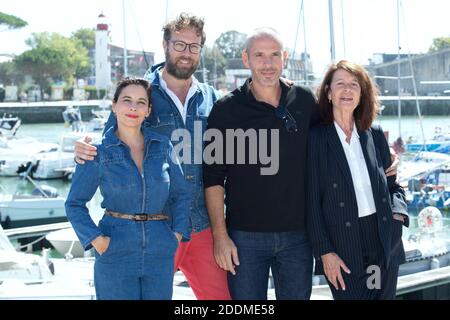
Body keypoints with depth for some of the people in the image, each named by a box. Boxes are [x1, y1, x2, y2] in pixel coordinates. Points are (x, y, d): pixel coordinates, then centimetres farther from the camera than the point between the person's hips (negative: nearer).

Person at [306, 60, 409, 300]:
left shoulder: (375, 135, 9)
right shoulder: (316, 138, -4)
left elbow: (392, 185, 18)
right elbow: (312, 201, -5)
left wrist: (398, 213, -3)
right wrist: (325, 252, -10)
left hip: (384, 245, 4)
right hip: (342, 249, -4)